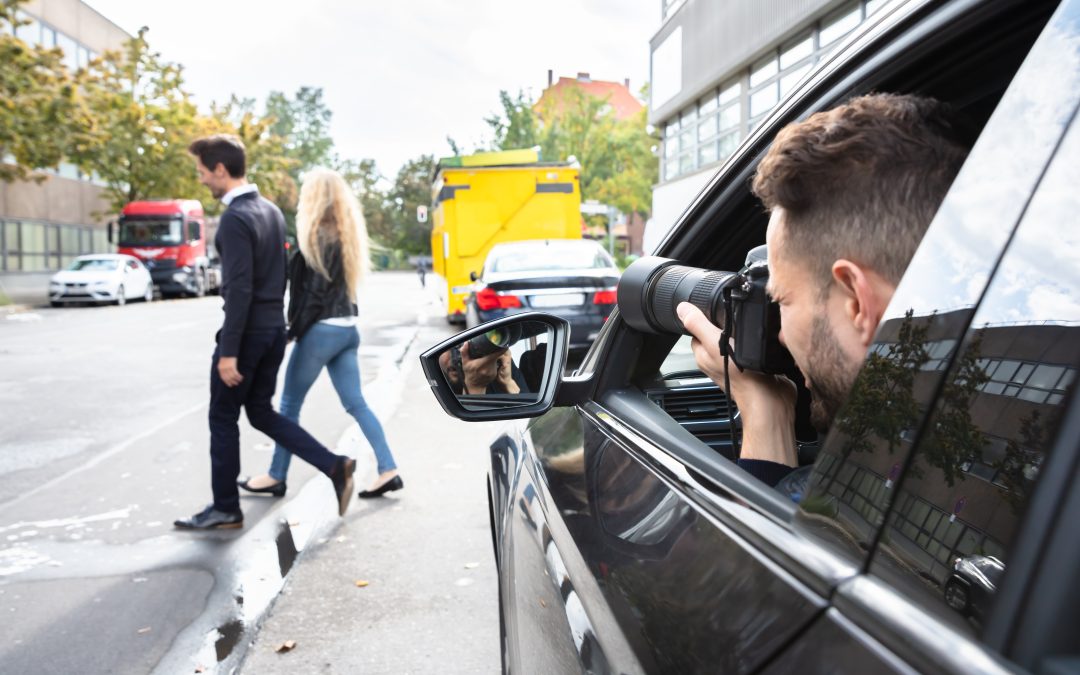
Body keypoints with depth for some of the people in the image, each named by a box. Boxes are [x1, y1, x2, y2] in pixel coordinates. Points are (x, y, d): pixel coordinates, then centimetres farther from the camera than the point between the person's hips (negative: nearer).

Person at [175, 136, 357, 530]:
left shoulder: (235, 218, -17)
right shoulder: (271, 210, 10)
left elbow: (239, 289, -22)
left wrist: (228, 351, -21)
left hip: (248, 331, -8)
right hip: (274, 327, 9)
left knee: (223, 418, 7)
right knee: (261, 412, 17)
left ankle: (226, 508, 19)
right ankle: (334, 466, 8)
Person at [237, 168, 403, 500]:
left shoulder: (321, 236, -13)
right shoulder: (344, 234, 12)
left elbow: (316, 292, -16)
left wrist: (295, 329, -9)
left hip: (322, 329, -8)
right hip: (346, 327, 8)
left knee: (289, 404, 6)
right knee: (356, 403, 8)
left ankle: (276, 477, 18)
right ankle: (388, 470, 5)